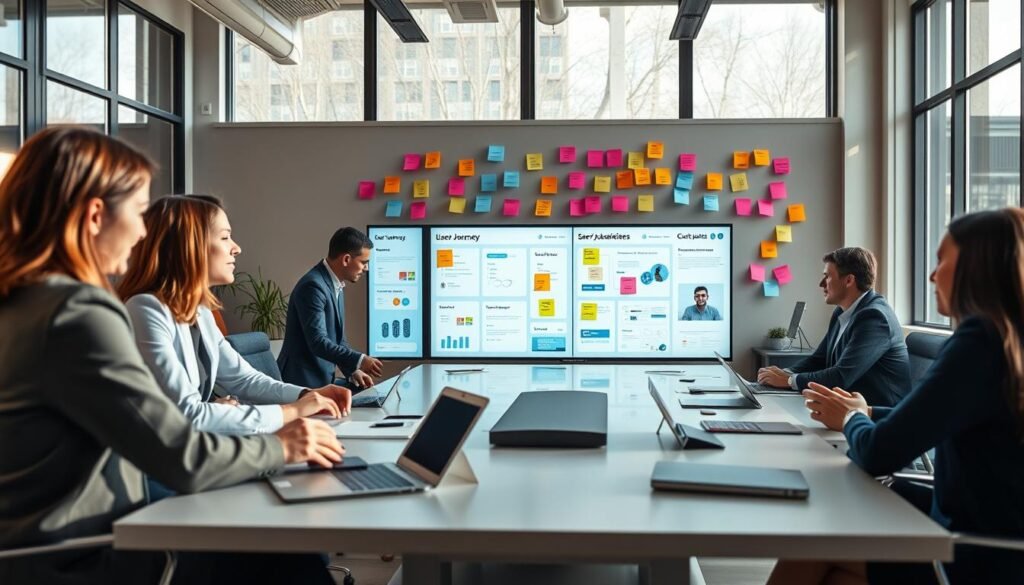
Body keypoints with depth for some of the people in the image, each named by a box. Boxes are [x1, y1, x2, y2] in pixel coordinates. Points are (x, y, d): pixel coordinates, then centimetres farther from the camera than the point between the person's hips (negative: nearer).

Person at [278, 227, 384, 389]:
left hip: (323, 379, 9)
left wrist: (353, 371, 1)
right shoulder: (313, 285, -19)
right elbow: (318, 342, -26)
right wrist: (359, 361, -30)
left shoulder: (336, 286, 11)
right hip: (303, 382, -9)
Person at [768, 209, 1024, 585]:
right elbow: (932, 421, 22)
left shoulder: (980, 341, -21)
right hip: (984, 545, 8)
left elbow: (878, 455, -20)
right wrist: (865, 413, 8)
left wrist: (851, 418, 1)